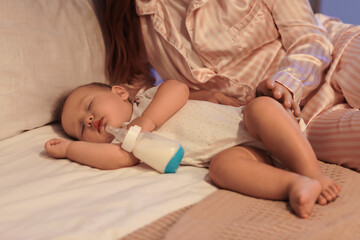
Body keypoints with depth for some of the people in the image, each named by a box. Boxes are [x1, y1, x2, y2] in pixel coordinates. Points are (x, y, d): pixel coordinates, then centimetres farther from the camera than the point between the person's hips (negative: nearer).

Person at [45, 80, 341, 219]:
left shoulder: (149, 99, 13)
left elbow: (178, 88, -5)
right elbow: (116, 157, -6)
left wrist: (148, 120, -12)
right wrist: (69, 147, 3)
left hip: (245, 122, 0)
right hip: (241, 151, 0)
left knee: (261, 106, -30)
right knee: (223, 165, -32)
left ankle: (312, 172, -34)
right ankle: (295, 184, -43)